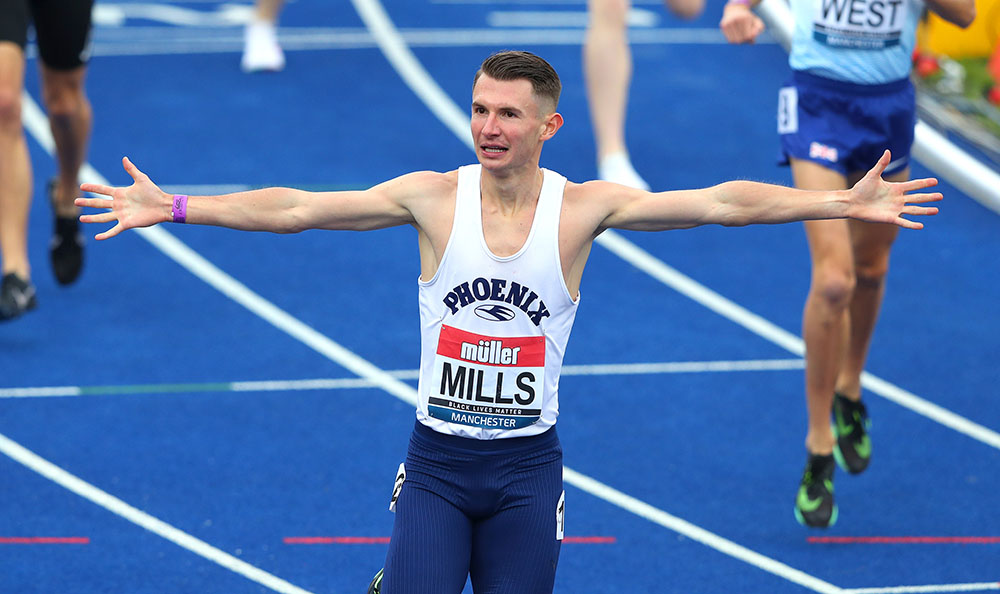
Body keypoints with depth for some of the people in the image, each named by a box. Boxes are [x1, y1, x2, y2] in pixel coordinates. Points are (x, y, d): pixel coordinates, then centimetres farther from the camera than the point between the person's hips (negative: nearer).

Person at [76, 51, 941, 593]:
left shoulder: (581, 208, -6)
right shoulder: (434, 197, -5)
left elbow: (721, 203, -10)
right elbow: (295, 209, -7)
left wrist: (842, 203, -17)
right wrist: (172, 209, -13)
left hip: (528, 468, 0)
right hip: (437, 460, 0)